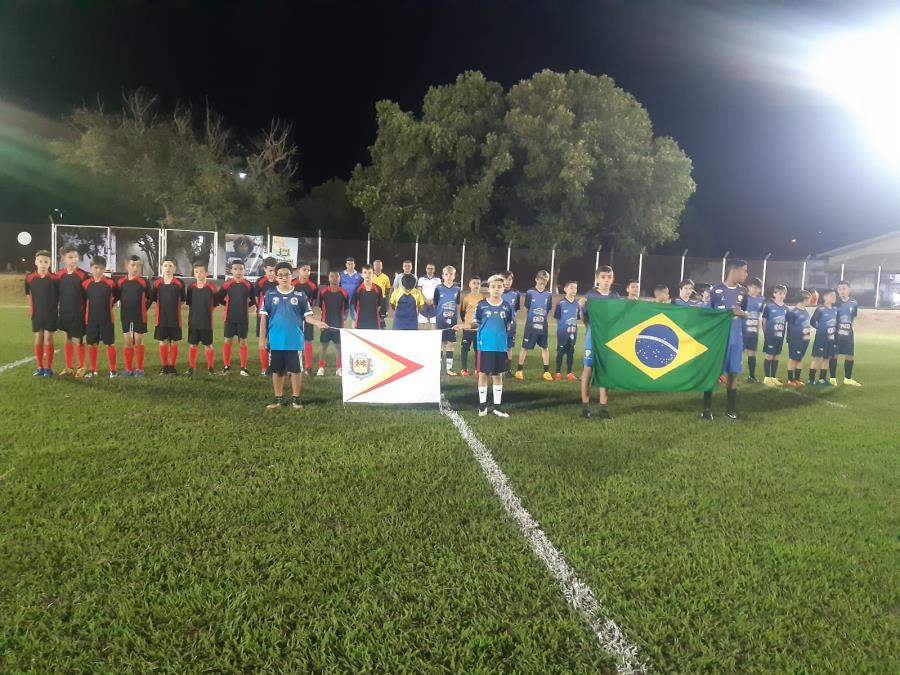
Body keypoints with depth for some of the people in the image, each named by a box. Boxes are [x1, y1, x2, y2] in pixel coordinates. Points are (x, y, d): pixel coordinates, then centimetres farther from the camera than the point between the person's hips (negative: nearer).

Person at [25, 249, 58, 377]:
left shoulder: (54, 279, -6)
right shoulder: (30, 278, 0)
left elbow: (59, 297, 0)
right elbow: (29, 296, 10)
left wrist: (58, 311, -3)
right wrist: (31, 310, 6)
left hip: (51, 314, -2)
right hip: (37, 314, 2)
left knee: (48, 339, 1)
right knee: (38, 339, 7)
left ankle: (48, 368, 9)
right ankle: (40, 368, 15)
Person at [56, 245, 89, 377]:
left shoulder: (82, 275, -8)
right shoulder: (59, 275, 3)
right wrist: (57, 310, 8)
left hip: (78, 314, -4)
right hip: (64, 313, 4)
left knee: (77, 341, -1)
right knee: (67, 340, 12)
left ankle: (81, 367, 13)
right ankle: (69, 367, 21)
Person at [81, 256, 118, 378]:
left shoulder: (110, 283, -4)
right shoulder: (86, 283, 1)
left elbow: (116, 296, 8)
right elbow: (83, 300, 13)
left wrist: (106, 306, 9)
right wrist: (92, 308, 8)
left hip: (107, 319, -2)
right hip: (91, 319, 2)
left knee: (110, 344, 2)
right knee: (92, 344, 8)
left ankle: (113, 370, 8)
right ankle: (93, 370, 17)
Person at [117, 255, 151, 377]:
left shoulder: (143, 281, -5)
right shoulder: (121, 281, 1)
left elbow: (150, 297, 3)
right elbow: (117, 296, 11)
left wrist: (144, 308, 1)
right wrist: (123, 307, 4)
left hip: (140, 317, -3)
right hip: (125, 316, 3)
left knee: (138, 342, 2)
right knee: (128, 342, 9)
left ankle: (140, 369, 12)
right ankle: (129, 369, 16)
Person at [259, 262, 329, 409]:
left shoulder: (300, 294, 1)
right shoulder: (270, 294, 2)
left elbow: (307, 315, 1)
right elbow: (264, 317, 4)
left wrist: (317, 322, -19)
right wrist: (262, 337, 0)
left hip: (295, 341, -1)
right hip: (275, 341, 1)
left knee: (295, 370, 4)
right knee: (277, 370, 10)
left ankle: (296, 399, 15)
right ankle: (278, 398, 22)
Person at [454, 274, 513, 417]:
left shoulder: (507, 307, 3)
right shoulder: (482, 305, -3)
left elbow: (508, 326, 11)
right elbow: (475, 323, 1)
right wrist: (463, 326, -15)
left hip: (501, 346, 2)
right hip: (485, 346, -2)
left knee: (498, 375, 9)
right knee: (483, 374, 5)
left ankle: (497, 406, 19)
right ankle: (482, 405, 18)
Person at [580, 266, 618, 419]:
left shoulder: (615, 297, 6)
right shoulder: (590, 295, -4)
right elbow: (585, 320, -1)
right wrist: (581, 308, -18)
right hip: (593, 336, -3)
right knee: (588, 369, 2)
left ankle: (603, 407, 10)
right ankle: (585, 405, 10)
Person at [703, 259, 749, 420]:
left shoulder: (743, 291, 7)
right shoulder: (716, 290, -7)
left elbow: (744, 312, 17)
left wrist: (741, 313, -5)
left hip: (735, 338, 5)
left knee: (733, 373, 8)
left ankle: (730, 409, 20)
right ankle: (707, 408, 10)